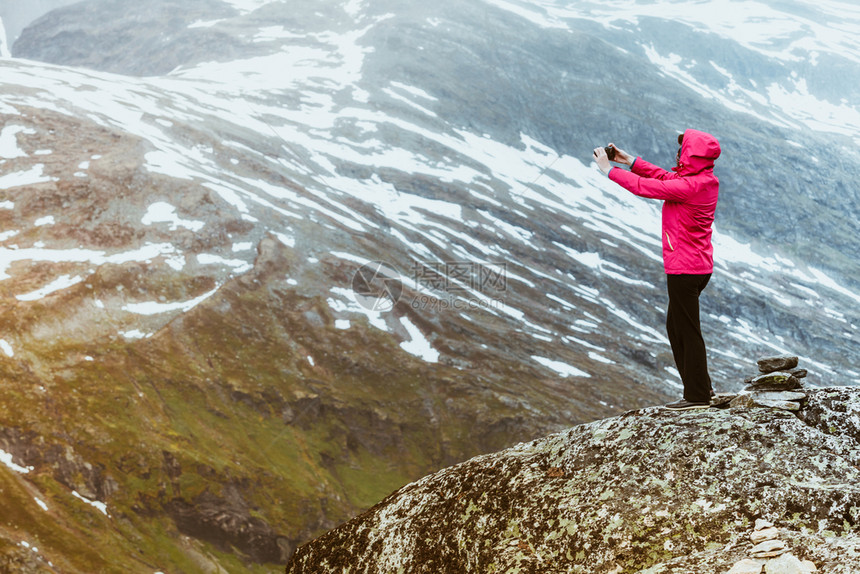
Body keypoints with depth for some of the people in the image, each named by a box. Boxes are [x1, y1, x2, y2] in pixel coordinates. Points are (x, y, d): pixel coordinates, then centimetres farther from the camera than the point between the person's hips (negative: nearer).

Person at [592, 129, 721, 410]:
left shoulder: (690, 186, -22)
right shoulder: (705, 180, 7)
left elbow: (645, 187, -18)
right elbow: (663, 177, 17)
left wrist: (609, 169, -7)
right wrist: (630, 161, 15)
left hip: (684, 268, -10)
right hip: (698, 266, 10)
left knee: (688, 330, -2)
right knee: (676, 327, 19)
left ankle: (697, 395, 6)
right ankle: (700, 387, 25)